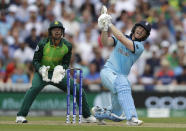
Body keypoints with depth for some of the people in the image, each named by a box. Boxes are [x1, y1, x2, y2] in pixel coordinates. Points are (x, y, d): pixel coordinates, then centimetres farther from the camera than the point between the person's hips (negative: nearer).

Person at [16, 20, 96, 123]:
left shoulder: (67, 46, -7)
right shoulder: (43, 44, -15)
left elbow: (66, 63, -1)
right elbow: (35, 61, -11)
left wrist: (60, 69, -24)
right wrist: (42, 69, -31)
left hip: (58, 73, 3)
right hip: (42, 72, -3)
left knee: (78, 90, -4)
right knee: (35, 87, -33)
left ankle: (87, 116, 17)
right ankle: (21, 116, -33)